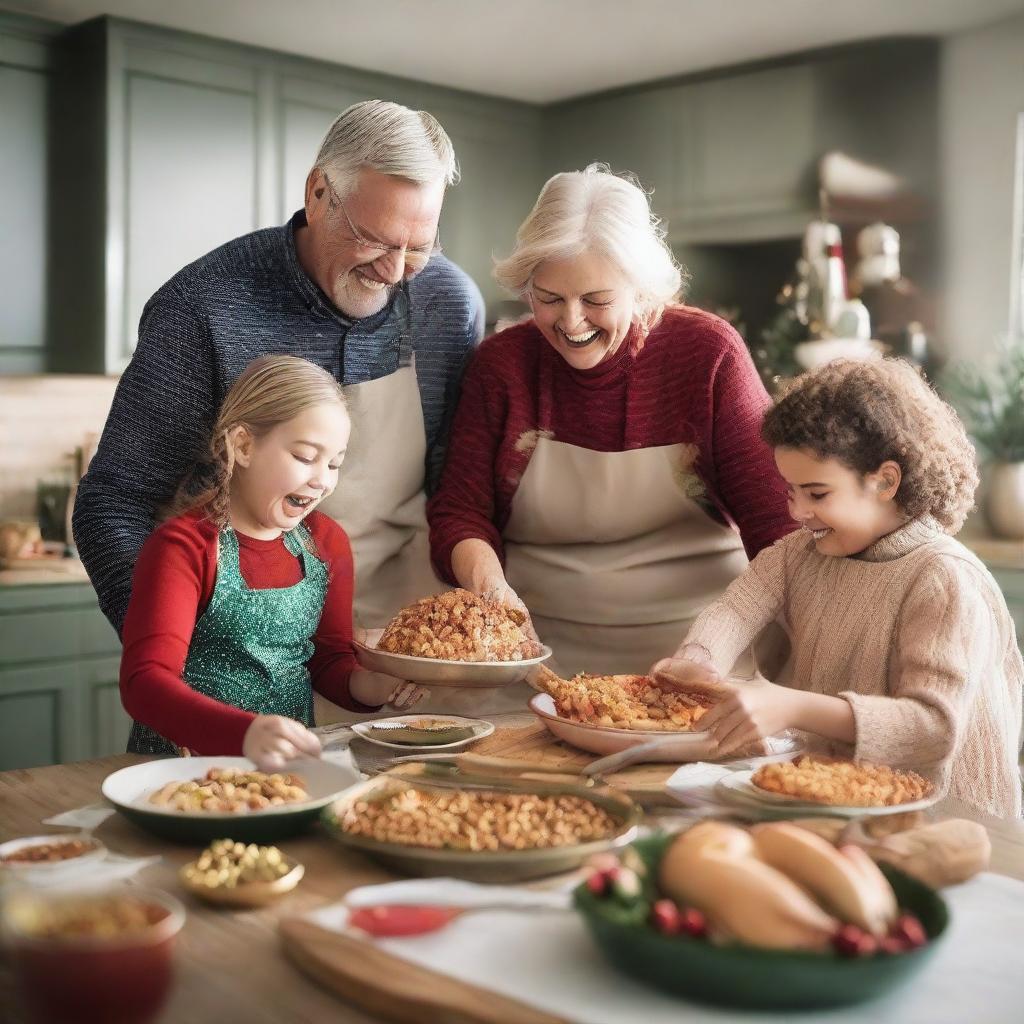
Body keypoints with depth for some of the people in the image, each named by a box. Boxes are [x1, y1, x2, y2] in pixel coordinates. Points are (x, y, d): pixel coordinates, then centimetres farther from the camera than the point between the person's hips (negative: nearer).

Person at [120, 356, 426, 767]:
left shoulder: (327, 543, 8)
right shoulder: (183, 546, -10)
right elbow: (145, 682, -21)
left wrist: (364, 685, -6)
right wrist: (244, 733, -38)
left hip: (289, 762, 5)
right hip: (188, 760, -5)